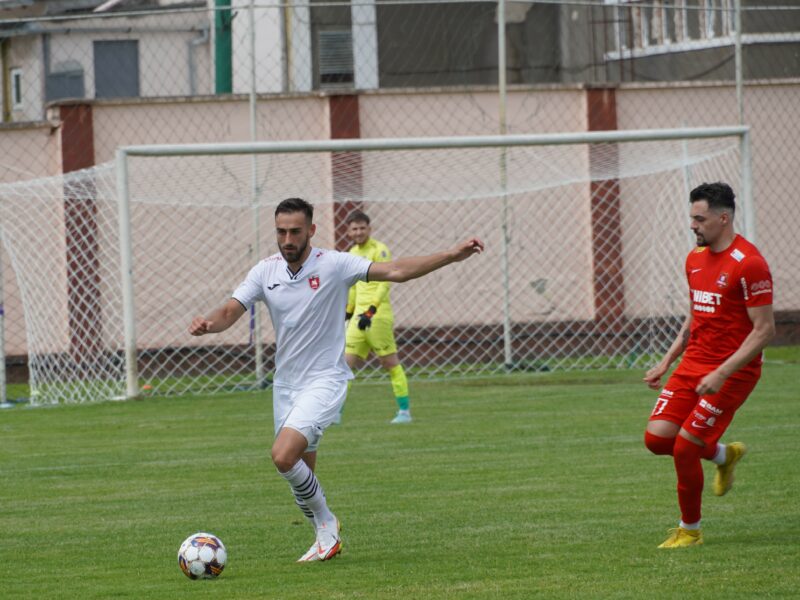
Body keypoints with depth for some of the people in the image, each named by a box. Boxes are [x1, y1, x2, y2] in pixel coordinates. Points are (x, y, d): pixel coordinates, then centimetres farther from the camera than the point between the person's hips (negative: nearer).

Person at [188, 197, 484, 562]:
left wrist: (453, 256, -27)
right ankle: (327, 538, 30)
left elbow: (395, 271, -17)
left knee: (283, 455, -23)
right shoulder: (265, 272, 0)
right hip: (285, 384, 6)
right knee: (301, 475, 10)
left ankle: (325, 522, -2)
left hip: (324, 380, -6)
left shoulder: (334, 265, -12)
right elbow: (230, 312, -5)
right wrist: (208, 323, -30)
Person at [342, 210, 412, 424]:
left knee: (390, 362, -3)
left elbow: (384, 283, -16)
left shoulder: (379, 250, -8)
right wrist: (348, 313, 25)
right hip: (359, 316, 7)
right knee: (348, 362, 1)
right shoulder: (353, 253, 16)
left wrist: (371, 310, -24)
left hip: (378, 315, -7)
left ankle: (404, 411, 3)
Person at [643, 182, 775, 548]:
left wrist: (721, 374, -22)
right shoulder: (695, 259, 10)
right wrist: (666, 363, 14)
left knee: (683, 449, -11)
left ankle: (690, 530, 10)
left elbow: (764, 330, -17)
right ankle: (724, 455, 22)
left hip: (731, 373, -8)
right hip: (693, 365, 8)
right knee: (656, 438, -5)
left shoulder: (748, 264, -16)